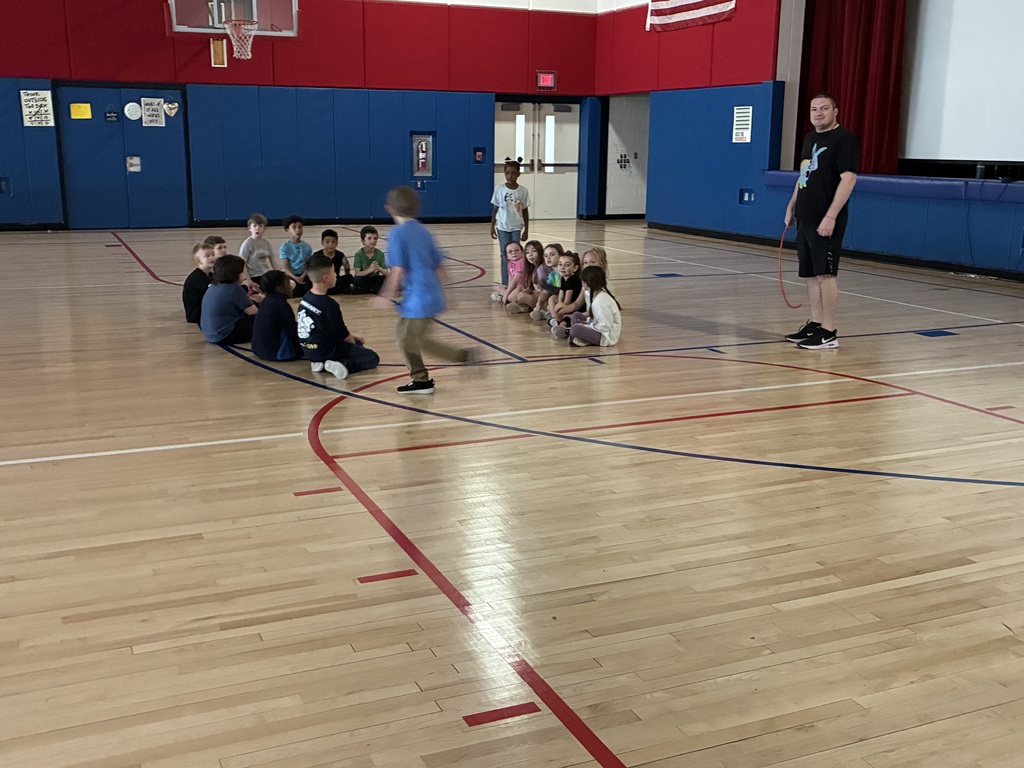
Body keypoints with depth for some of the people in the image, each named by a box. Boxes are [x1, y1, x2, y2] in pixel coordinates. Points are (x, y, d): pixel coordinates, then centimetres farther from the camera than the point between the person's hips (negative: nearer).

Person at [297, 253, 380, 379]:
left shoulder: (306, 298, 2)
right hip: (326, 351, -8)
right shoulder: (328, 305, -24)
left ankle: (322, 363, 10)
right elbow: (342, 335, -14)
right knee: (373, 359, 3)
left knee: (357, 343, 30)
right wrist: (354, 342, 7)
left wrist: (353, 337, 14)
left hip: (309, 349, 8)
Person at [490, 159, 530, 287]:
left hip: (517, 227, 0)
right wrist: (492, 227, 1)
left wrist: (526, 230, 4)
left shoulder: (523, 190, -2)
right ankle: (505, 283, 8)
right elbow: (495, 209, 3)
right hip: (503, 227, 0)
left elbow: (525, 211, 4)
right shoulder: (499, 189, -4)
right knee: (505, 255, 2)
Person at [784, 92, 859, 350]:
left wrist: (831, 216, -22)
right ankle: (815, 325, 19)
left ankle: (828, 333, -5)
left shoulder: (844, 138, -9)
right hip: (805, 219, 8)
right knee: (810, 274, 11)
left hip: (825, 221, -8)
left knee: (825, 273, -8)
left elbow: (848, 178, -16)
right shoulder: (810, 138, 17)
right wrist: (792, 206, 21)